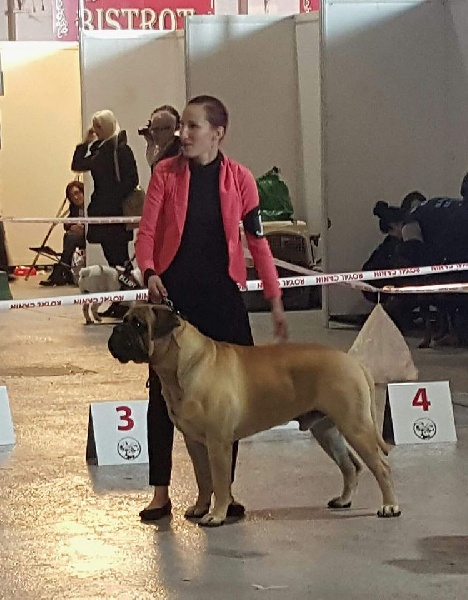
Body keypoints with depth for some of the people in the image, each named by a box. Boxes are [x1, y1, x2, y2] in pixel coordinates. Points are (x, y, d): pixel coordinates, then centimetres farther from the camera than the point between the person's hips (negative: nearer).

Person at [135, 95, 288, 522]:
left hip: (222, 295, 0)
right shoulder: (166, 173, -1)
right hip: (173, 293, 0)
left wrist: (275, 299, 2)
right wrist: (149, 272, -20)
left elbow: (258, 240, 4)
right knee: (163, 390, 0)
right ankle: (160, 491, 7)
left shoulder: (238, 178, -1)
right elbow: (147, 231, -1)